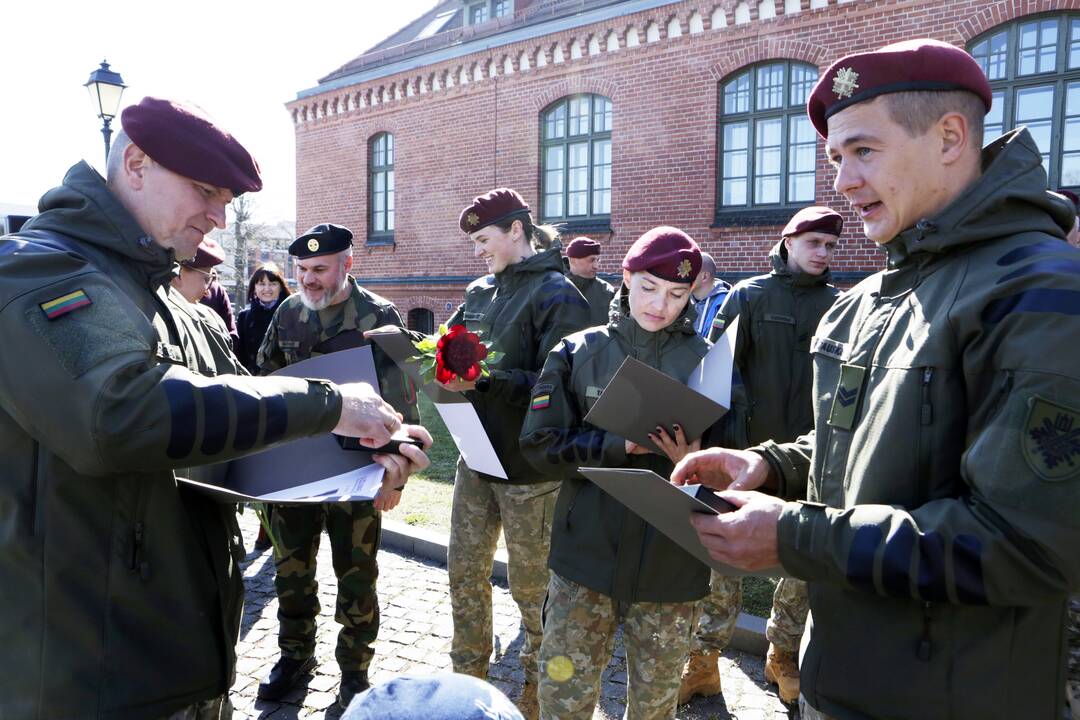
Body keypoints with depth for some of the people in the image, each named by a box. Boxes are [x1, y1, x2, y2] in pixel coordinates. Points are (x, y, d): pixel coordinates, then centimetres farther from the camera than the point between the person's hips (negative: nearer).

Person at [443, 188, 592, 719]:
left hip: (528, 466, -7)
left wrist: (485, 379, -27)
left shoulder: (558, 295, -13)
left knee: (531, 585, 9)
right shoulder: (480, 291, 9)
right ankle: (467, 677, 36)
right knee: (464, 572, 16)